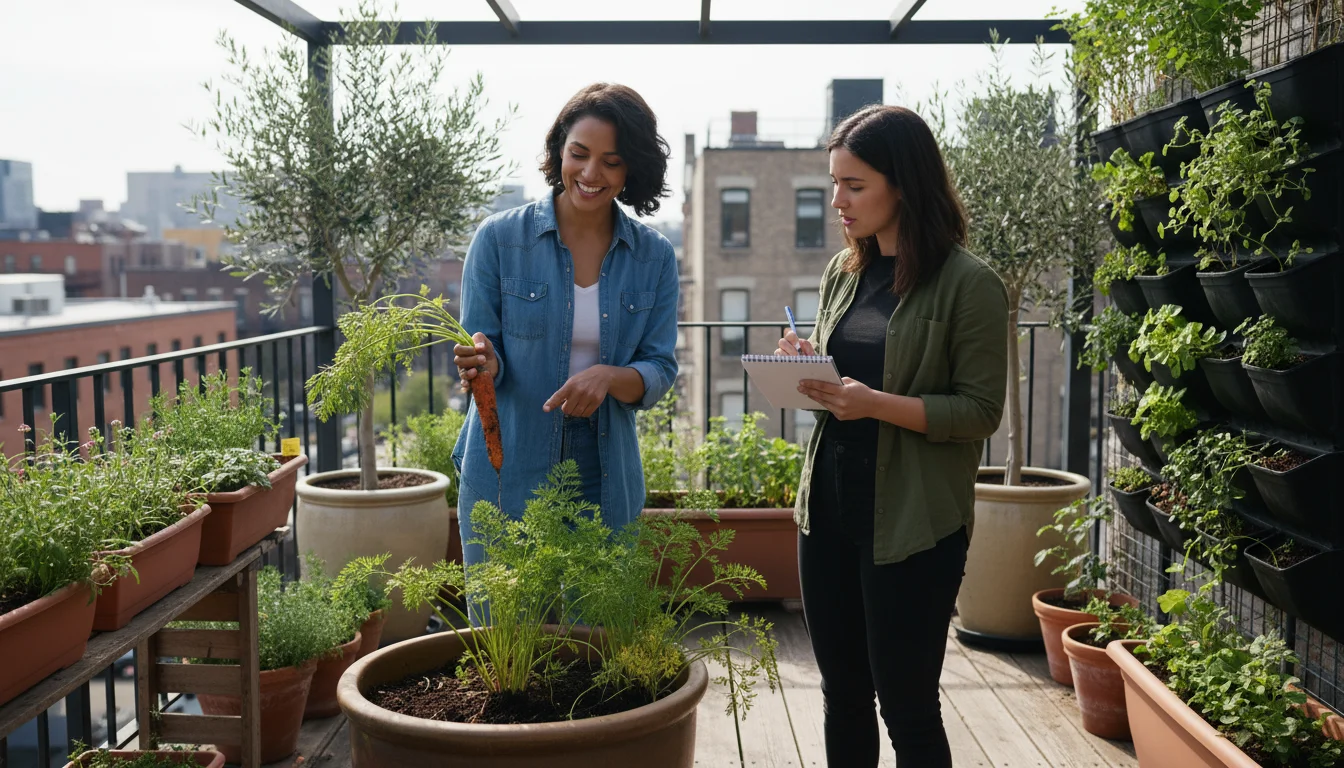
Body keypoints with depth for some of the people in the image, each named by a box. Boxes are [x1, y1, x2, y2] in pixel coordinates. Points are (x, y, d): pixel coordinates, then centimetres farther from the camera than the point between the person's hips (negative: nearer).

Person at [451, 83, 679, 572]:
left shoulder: (654, 257, 1)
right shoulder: (499, 238, -5)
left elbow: (660, 372, -1)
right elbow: (482, 355, -2)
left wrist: (608, 377, -21)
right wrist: (484, 363, -26)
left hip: (605, 482, 2)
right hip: (504, 479, -2)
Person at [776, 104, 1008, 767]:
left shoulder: (968, 284, -10)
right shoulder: (843, 273, 9)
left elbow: (980, 412, -12)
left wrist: (877, 403, -23)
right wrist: (805, 366, -2)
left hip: (910, 524, -6)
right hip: (827, 507, 6)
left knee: (907, 708, 5)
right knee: (843, 695, 17)